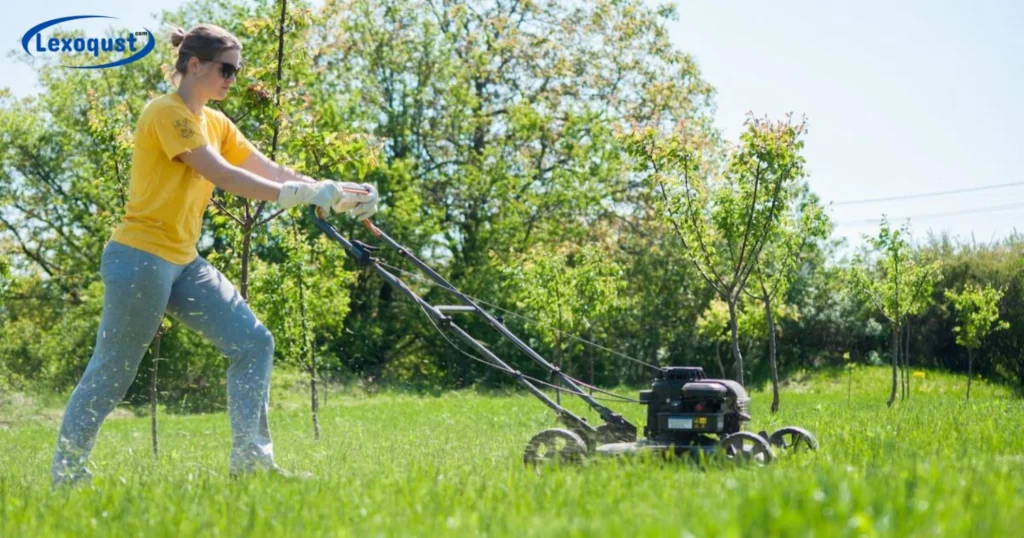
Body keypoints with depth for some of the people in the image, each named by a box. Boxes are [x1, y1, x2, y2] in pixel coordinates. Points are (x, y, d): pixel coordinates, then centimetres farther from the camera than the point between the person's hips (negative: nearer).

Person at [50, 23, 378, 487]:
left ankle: (250, 459, 1)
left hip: (184, 262, 9)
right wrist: (305, 194, -24)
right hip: (140, 259, -9)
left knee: (254, 343, -1)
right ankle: (65, 473, 15)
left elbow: (268, 170, 7)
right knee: (111, 372, 0)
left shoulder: (215, 123, 13)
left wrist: (334, 192, -6)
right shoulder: (167, 113, -13)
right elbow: (223, 176, -22)